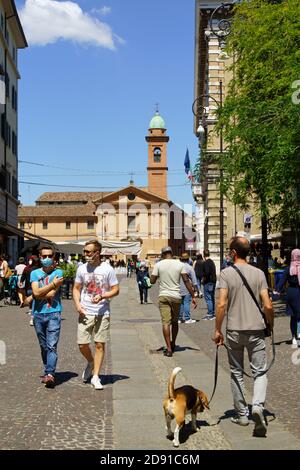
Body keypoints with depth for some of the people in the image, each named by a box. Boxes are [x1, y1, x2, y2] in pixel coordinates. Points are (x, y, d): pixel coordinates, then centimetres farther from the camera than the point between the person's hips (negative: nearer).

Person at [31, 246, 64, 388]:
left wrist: (35, 296, -1)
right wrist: (53, 284, -9)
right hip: (38, 314, 3)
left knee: (52, 346, -11)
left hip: (53, 314, -3)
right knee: (44, 346, 11)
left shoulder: (58, 272, 1)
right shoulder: (34, 273, 9)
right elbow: (36, 292, -8)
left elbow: (52, 294, -9)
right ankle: (48, 372, 22)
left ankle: (50, 374, -16)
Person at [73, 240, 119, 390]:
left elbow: (115, 290, -1)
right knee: (82, 345, 0)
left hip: (102, 313, -2)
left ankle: (95, 376, 9)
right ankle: (91, 363, 31)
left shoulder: (107, 269, -4)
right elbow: (76, 289, 13)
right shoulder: (82, 269, 5)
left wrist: (102, 296, -18)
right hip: (85, 313, 2)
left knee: (100, 344, 0)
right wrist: (77, 304, -4)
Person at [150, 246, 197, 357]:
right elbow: (186, 281, -5)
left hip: (163, 296, -2)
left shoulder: (158, 265, -3)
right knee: (175, 322, 18)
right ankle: (173, 344, 33)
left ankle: (169, 349, -8)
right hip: (176, 297, 2)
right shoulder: (180, 264, 0)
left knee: (166, 322, -2)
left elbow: (152, 281, -2)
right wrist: (193, 296, -3)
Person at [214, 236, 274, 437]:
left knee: (237, 373, 13)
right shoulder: (258, 273, 0)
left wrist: (217, 330, -4)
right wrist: (271, 325, 12)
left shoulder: (226, 273, -6)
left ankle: (242, 414, 20)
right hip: (256, 330, 1)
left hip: (234, 330, -1)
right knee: (260, 372, 8)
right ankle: (258, 405, -15)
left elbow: (222, 304, -12)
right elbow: (268, 305, -5)